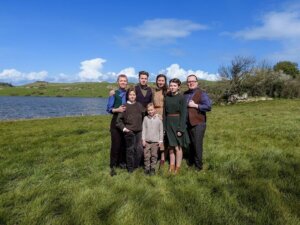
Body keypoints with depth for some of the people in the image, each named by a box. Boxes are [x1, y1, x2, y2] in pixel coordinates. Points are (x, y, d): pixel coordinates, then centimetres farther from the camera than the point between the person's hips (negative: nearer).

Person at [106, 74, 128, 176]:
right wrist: (117, 110, -21)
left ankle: (122, 161, 25)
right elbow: (108, 109, -7)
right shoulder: (114, 94, -3)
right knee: (116, 143, -6)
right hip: (116, 120, -4)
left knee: (124, 142, 8)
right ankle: (113, 166, 4)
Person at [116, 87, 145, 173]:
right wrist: (123, 128, -9)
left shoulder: (139, 105, 5)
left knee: (139, 149, 2)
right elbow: (119, 120, -2)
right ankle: (130, 168, 19)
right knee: (130, 149, 5)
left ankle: (136, 165, 23)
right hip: (129, 131, -3)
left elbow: (144, 115, 13)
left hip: (139, 131, 3)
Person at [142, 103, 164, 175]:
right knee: (146, 155, 3)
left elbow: (161, 130, 4)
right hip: (147, 141, 1)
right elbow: (144, 129, 3)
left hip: (155, 141, 0)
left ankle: (152, 168, 18)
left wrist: (160, 140, 3)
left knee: (154, 155, 6)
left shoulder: (158, 119, 0)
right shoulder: (145, 119, 2)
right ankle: (147, 168, 16)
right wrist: (143, 139, -1)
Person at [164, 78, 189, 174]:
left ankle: (177, 167, 16)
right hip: (169, 123, 5)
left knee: (177, 147, 2)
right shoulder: (167, 98, 6)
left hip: (178, 123, -5)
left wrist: (181, 129, -16)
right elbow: (164, 113, 8)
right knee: (171, 146, 12)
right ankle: (172, 166, 24)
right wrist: (164, 126, 4)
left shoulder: (182, 98, -8)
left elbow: (183, 114, -11)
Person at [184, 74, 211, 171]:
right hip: (188, 123, 6)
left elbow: (208, 106, -19)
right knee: (190, 144, 16)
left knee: (197, 145, -1)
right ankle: (190, 162, 31)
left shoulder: (202, 94, -9)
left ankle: (198, 165, 14)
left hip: (198, 123, -6)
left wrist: (195, 105, -19)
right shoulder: (185, 94, 10)